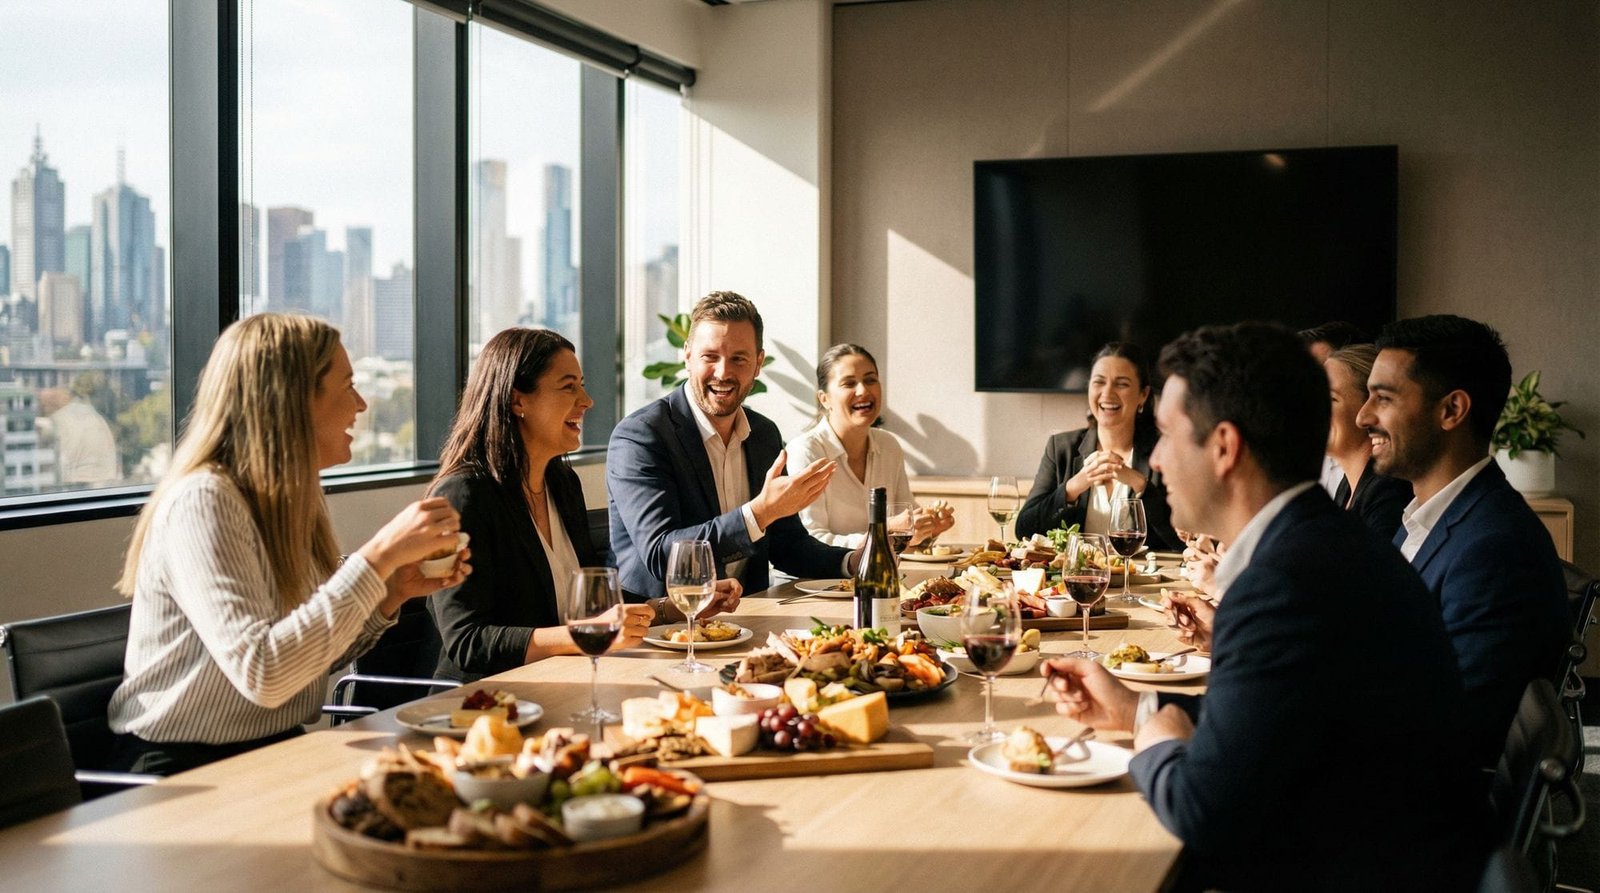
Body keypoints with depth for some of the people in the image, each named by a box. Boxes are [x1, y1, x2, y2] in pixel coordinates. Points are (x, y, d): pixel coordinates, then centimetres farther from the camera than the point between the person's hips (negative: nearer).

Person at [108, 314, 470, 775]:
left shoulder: (298, 498, 8)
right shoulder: (202, 501, -17)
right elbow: (262, 674, -28)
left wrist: (392, 594, -2)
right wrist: (377, 559, -27)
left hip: (279, 753, 8)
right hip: (185, 770, -8)